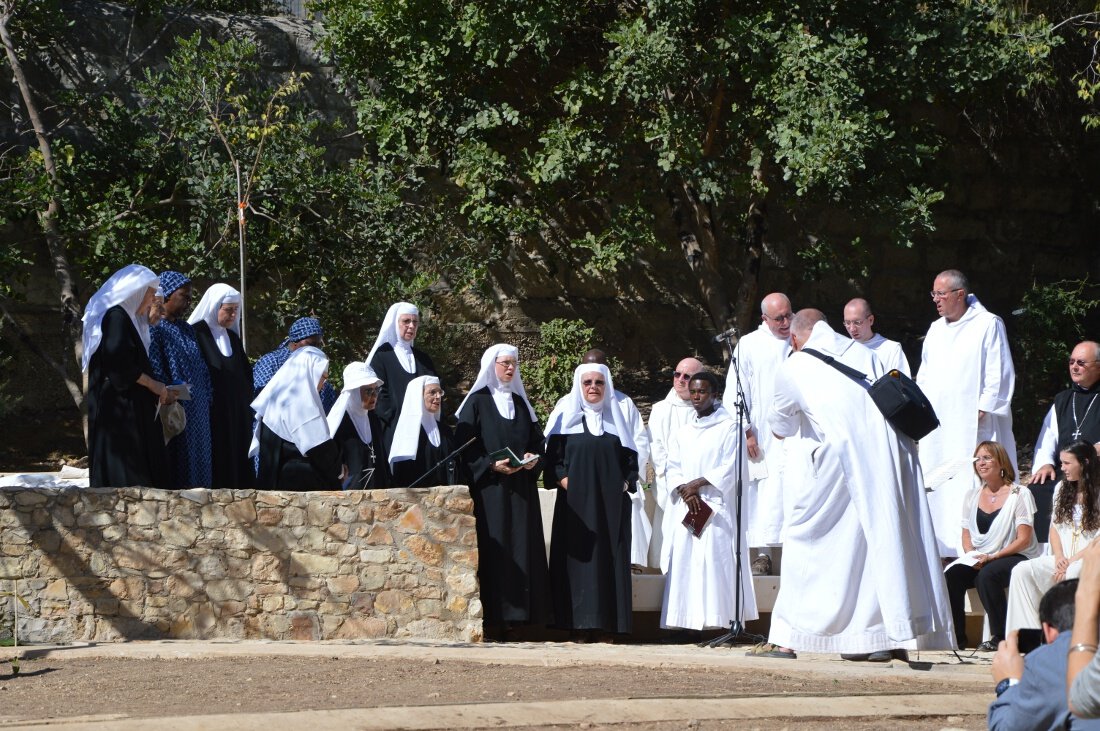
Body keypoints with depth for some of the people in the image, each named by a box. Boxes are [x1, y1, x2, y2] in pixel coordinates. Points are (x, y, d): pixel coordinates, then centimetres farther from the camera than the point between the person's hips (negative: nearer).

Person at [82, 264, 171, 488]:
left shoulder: (127, 317, 20)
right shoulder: (116, 317, -11)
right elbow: (120, 364, -21)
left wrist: (159, 390, 13)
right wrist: (154, 385, -13)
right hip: (119, 404, -10)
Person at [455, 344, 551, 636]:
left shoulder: (521, 403, 17)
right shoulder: (477, 402, 1)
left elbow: (537, 439, 16)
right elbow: (465, 447, -6)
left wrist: (534, 458, -5)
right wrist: (491, 465, -18)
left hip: (521, 489, 5)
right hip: (489, 488, -5)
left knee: (522, 546, 0)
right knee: (494, 549, -10)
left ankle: (516, 615, 1)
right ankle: (493, 617, -11)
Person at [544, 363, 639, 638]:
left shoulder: (616, 417, 15)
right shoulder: (566, 416, 8)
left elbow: (630, 458, 16)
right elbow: (553, 457, 3)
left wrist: (627, 482, 0)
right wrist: (562, 480, -12)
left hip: (611, 504, 2)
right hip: (576, 501, -2)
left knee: (610, 559, -2)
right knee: (579, 559, -6)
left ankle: (606, 622, -1)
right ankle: (580, 623, -8)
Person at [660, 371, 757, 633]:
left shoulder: (728, 427, 3)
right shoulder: (682, 432, 19)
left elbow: (731, 468, -5)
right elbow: (673, 468, 10)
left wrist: (698, 483, -11)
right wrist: (685, 490, -9)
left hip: (716, 505, -5)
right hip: (684, 507, 5)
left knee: (715, 557, -13)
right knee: (683, 559, -3)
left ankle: (719, 619, -16)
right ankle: (686, 622, -4)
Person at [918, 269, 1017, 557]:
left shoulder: (988, 325, -3)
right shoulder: (935, 330, 17)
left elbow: (999, 373, -6)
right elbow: (924, 376, 22)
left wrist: (983, 410, -13)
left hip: (972, 424, -6)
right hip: (937, 427, 6)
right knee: (938, 487, 2)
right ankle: (945, 549, 5)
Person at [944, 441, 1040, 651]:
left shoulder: (1019, 494, -4)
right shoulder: (972, 496, 15)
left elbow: (1024, 540, -10)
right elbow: (966, 535, 16)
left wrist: (991, 557, -18)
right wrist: (971, 555, -7)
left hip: (1015, 557, -5)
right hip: (978, 559, 5)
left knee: (987, 575, -36)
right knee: (951, 575, -25)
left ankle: (1000, 637, -23)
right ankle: (957, 637, -15)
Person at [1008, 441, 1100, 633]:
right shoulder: (1062, 488, 17)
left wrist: (1071, 561, -16)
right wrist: (1059, 557, -2)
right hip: (1064, 559, 6)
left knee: (1073, 573, -40)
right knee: (1021, 571, -18)